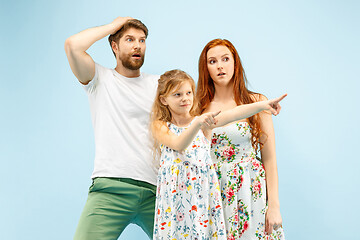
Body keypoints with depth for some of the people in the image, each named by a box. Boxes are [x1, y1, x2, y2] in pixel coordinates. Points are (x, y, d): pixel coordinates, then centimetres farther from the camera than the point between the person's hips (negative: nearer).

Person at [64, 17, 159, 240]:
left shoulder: (159, 83, 18)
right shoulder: (100, 79, 9)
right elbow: (73, 45, -7)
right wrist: (113, 25, 5)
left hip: (153, 189, 3)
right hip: (110, 188, -3)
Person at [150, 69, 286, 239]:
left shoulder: (204, 123, 5)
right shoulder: (160, 126, 1)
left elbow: (230, 115, -11)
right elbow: (179, 145, -18)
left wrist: (262, 105, -25)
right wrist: (198, 123, -34)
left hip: (203, 195, 1)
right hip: (175, 197, -1)